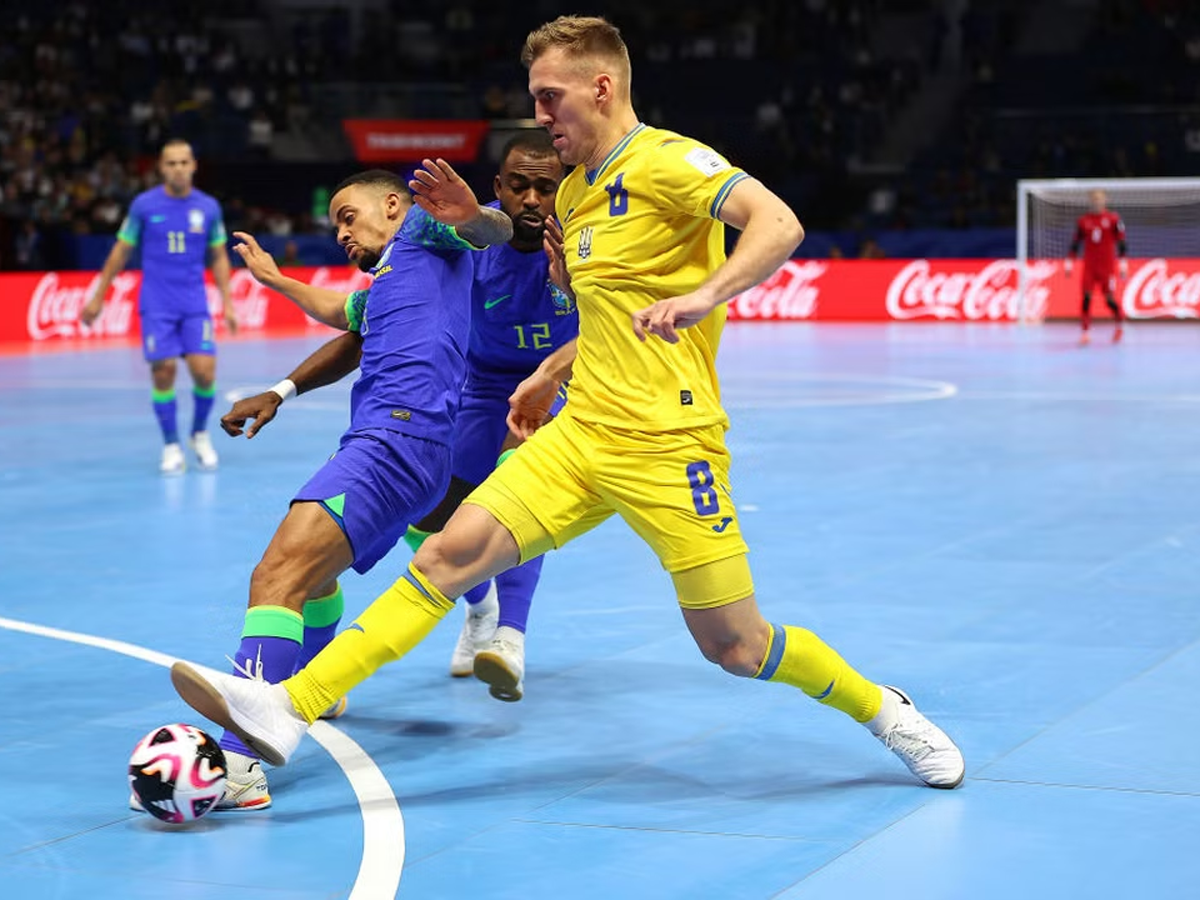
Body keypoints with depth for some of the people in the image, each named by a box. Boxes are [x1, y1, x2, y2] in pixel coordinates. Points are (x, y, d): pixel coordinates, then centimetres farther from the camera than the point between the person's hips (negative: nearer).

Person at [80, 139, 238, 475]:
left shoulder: (208, 207, 3)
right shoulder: (144, 205, -2)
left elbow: (218, 257, 12)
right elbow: (121, 251, 7)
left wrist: (227, 302, 5)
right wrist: (97, 298, 7)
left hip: (195, 305, 1)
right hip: (156, 305, -1)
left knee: (204, 372, -10)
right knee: (163, 372, -6)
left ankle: (200, 434, 16)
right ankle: (171, 446, 8)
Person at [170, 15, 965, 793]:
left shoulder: (667, 161, -9)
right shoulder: (575, 192, 16)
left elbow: (779, 226, -24)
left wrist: (703, 295, -38)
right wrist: (551, 372, 25)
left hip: (667, 445, -7)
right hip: (580, 435, 7)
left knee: (734, 647, -2)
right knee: (452, 552, -10)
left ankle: (884, 711, 24)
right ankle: (290, 708, -16)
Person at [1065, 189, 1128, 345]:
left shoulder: (1113, 219, -1)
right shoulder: (1083, 221, 7)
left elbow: (1121, 242, 0)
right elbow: (1076, 243, 12)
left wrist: (1123, 264, -4)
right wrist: (1069, 262, 9)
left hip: (1107, 266, -2)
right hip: (1089, 266, 2)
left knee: (1109, 298, -2)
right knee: (1086, 296, -10)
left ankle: (1120, 322, 26)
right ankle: (1085, 331, -6)